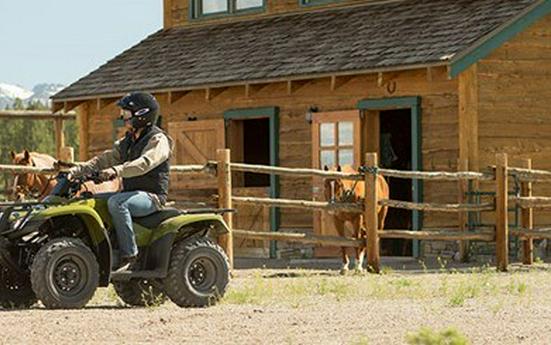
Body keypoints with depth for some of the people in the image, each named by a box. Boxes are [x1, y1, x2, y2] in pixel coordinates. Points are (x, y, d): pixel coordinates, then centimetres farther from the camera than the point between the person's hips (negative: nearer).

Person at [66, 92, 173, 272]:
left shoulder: (158, 140, -9)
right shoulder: (127, 142, 20)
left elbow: (144, 163, -28)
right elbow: (105, 159, 13)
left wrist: (116, 171, -43)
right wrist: (78, 170, -2)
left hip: (151, 195, -9)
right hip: (131, 192, 9)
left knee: (116, 203, -35)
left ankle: (129, 254, -32)